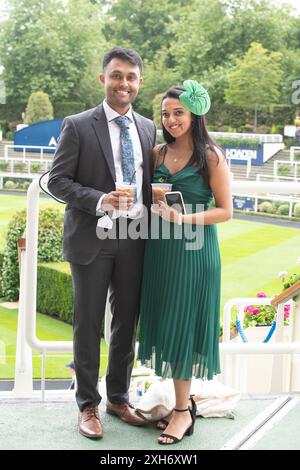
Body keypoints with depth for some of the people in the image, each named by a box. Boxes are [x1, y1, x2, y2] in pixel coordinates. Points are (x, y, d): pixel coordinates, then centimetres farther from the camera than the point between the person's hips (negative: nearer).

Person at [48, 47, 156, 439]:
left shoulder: (148, 128, 9)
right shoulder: (77, 126, -5)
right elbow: (57, 181, -7)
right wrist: (100, 200, -21)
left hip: (134, 239, 4)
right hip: (92, 239, -4)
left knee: (127, 322, 13)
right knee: (88, 324, 5)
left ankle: (118, 398, 30)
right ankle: (88, 405, 21)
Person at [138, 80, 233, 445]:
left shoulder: (211, 156, -8)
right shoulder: (159, 152, 7)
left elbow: (225, 211, -8)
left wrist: (183, 219, -19)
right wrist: (154, 210, -5)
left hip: (193, 250, -5)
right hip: (159, 248, 5)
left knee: (183, 326, 0)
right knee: (165, 324, 8)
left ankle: (183, 411, 13)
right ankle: (182, 399, 23)